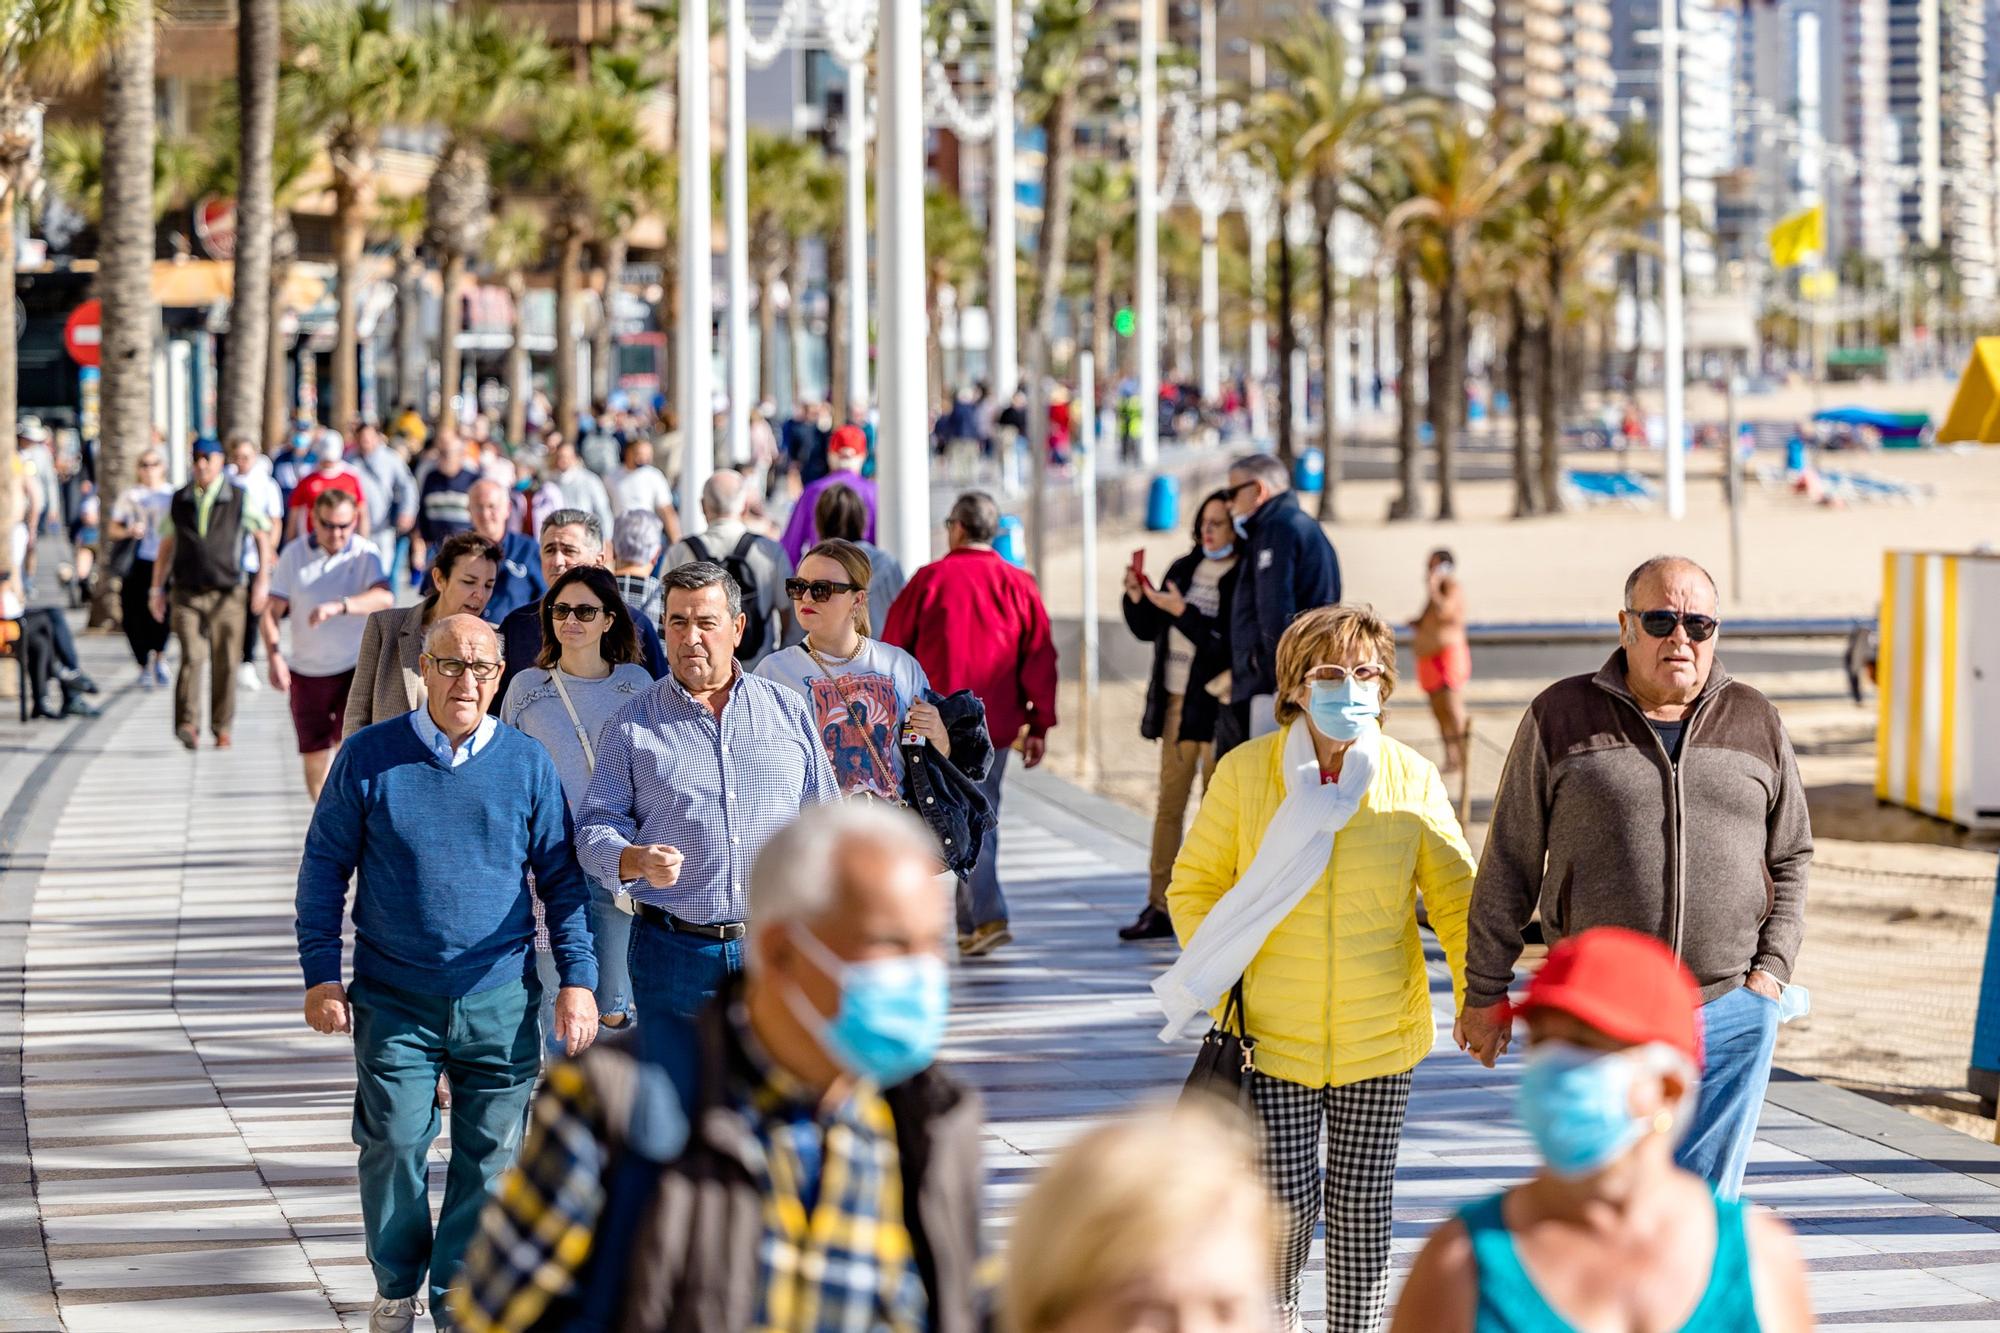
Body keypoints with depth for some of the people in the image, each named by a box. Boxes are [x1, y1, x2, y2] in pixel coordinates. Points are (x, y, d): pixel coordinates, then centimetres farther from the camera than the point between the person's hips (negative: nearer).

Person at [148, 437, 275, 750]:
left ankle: (222, 728, 13)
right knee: (192, 657, -16)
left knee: (225, 663, 2)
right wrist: (157, 588, 15)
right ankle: (186, 722, -16)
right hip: (187, 594, 0)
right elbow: (166, 545, 18)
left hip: (226, 595, 0)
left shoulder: (239, 500, 4)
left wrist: (263, 579, 1)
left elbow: (263, 536, 10)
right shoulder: (179, 501, 10)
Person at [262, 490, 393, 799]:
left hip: (355, 669, -3)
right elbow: (271, 611, -1)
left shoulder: (365, 554, -7)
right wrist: (274, 656, -17)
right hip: (306, 672, 3)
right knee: (314, 756, 8)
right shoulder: (294, 555, 0)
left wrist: (338, 607, -40)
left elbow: (384, 598, -25)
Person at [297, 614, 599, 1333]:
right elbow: (324, 865, 5)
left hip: (500, 1002, 1)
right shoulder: (368, 756, 0)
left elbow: (562, 879, 8)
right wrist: (321, 973, 0)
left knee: (489, 1154, 3)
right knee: (394, 1146, 0)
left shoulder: (527, 763, 3)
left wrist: (577, 981, 2)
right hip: (394, 1000, -1)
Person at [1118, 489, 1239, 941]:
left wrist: (1182, 612, -20)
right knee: (1168, 806, 9)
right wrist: (1137, 599, 0)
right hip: (1176, 701, 7)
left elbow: (1228, 644, -20)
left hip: (1216, 704, -7)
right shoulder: (1184, 569, 12)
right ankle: (1159, 907, 13)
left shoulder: (1244, 579, -10)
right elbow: (1147, 630, 18)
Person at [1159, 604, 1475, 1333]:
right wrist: (1216, 984, -6)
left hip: (1380, 1036, 1)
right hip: (1272, 1034, -1)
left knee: (1362, 1206, 7)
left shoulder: (1412, 779, -4)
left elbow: (1456, 896, 0)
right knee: (1287, 1200, -2)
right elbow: (1194, 884, 4)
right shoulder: (1245, 771, -6)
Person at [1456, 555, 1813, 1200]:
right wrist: (1484, 992, 5)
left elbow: (1791, 858, 14)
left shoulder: (1756, 724, 8)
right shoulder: (1561, 716, 1)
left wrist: (1770, 972, 2)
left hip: (1730, 1016, 1)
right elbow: (1510, 865, 5)